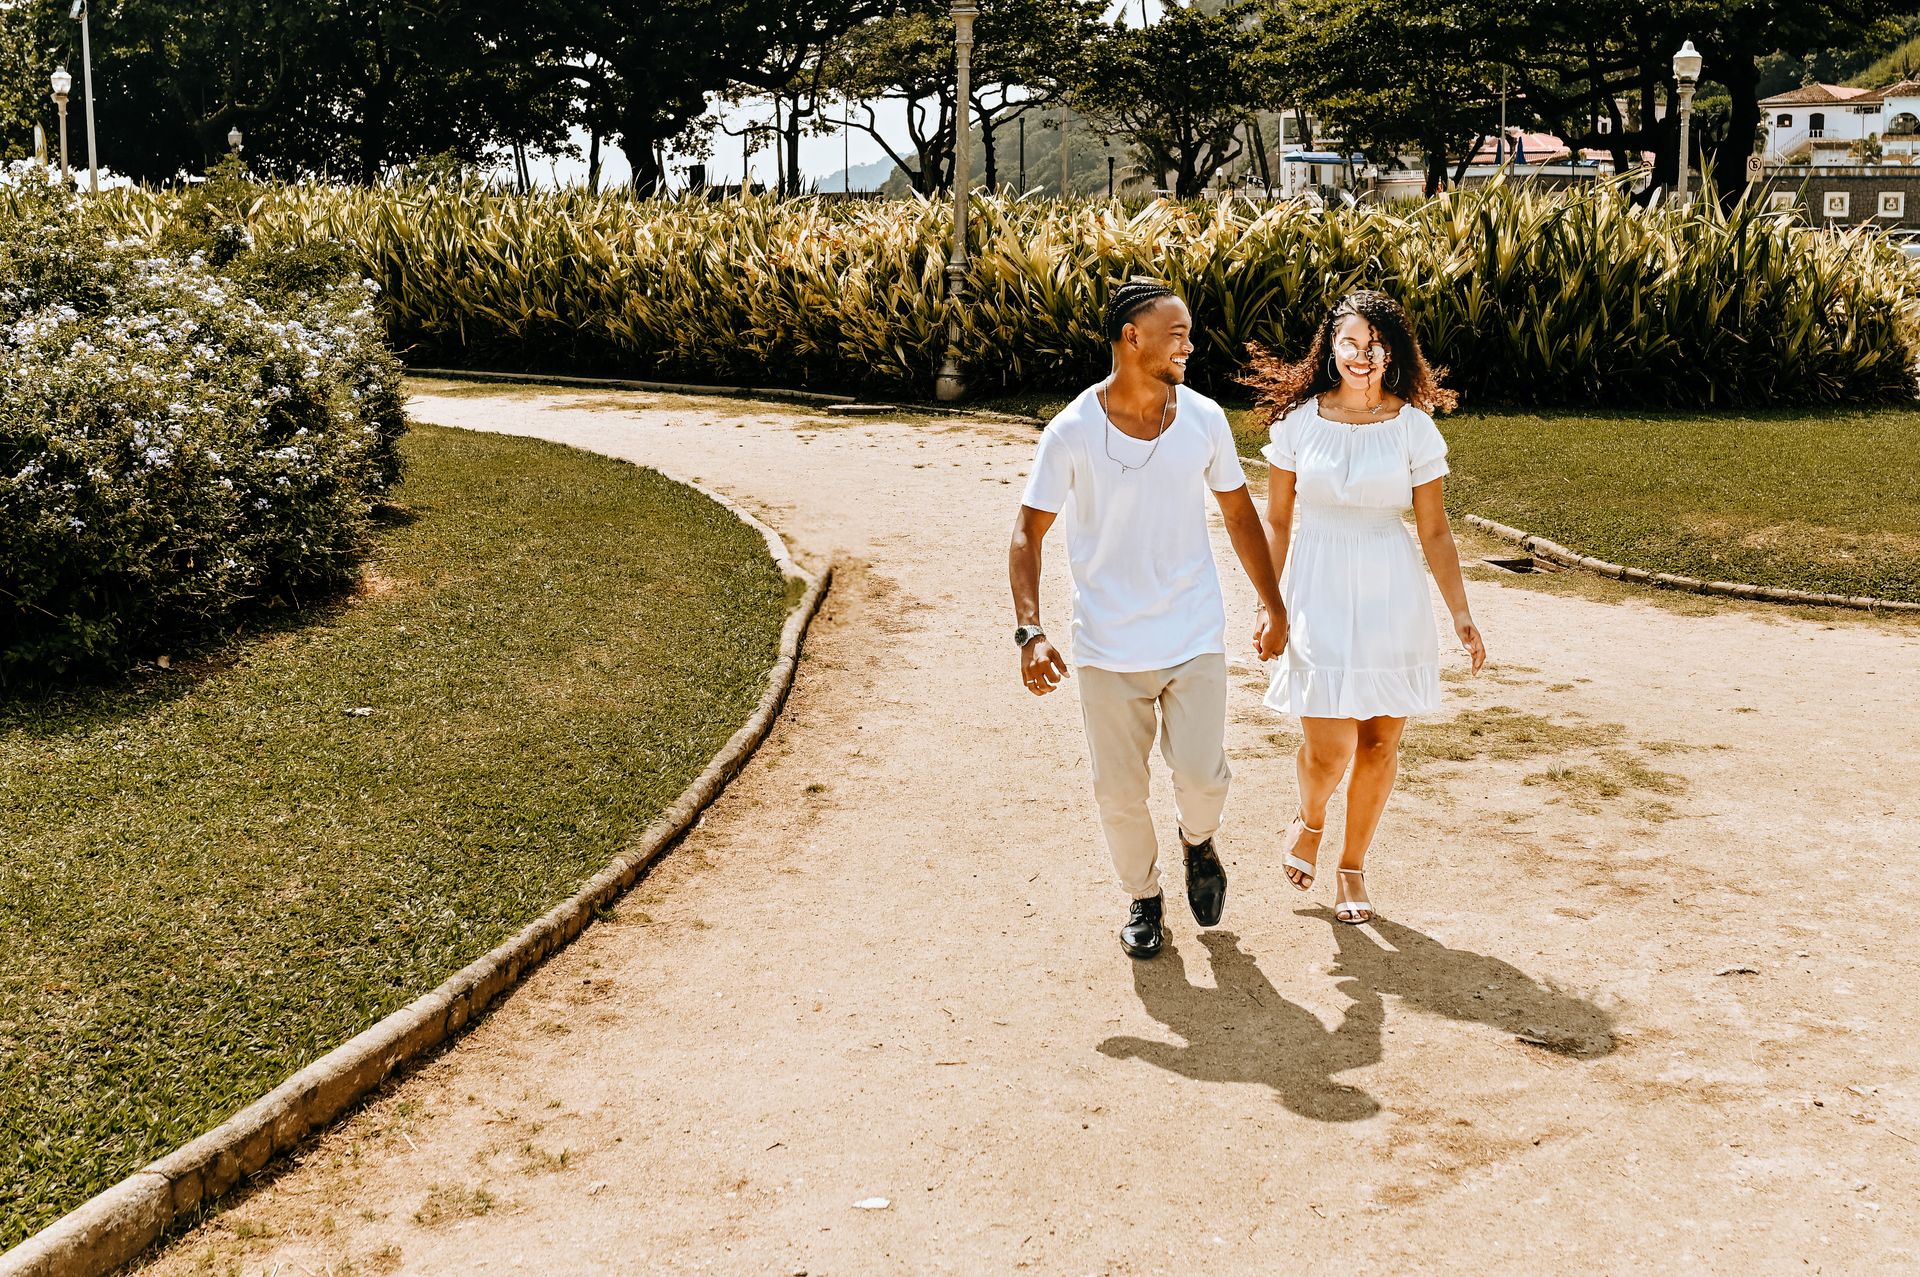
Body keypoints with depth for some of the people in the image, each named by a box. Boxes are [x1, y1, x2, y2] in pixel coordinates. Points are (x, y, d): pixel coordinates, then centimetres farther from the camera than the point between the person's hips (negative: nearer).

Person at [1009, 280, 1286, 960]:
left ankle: (1197, 840, 32)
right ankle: (1143, 897, 33)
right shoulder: (1072, 432, -11)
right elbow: (1028, 532, -6)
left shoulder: (1203, 419, -3)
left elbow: (1239, 513, 10)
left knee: (1202, 775, -5)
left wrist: (1274, 606, 15)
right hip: (1109, 646, -1)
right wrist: (1030, 631, -18)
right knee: (1119, 790, 6)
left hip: (1195, 637, 1)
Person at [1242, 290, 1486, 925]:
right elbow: (1277, 520, 5)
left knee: (1380, 743, 6)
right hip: (1318, 592, -1)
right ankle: (1309, 819, 27)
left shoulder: (1414, 426, -2)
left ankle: (1351, 867, 27)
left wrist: (1461, 615, -2)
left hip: (1391, 597, 1)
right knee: (1328, 747, -8)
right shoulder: (1298, 420, -2)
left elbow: (1435, 533, 2)